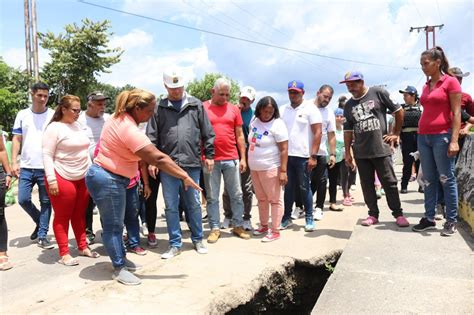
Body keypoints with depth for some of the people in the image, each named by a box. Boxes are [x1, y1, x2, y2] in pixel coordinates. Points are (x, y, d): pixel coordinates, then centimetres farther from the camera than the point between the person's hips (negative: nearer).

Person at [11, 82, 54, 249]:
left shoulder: (53, 115, 0)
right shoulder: (22, 114, 6)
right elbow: (17, 139, 7)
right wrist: (14, 162, -2)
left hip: (46, 167, -2)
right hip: (26, 167, 2)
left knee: (46, 202, 4)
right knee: (23, 199, 2)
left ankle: (43, 235, 14)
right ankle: (40, 222, 27)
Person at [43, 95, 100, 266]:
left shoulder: (78, 126, 11)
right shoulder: (54, 128, -9)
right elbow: (47, 155, -12)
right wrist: (51, 180, -18)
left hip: (83, 178, 6)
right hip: (62, 179, -6)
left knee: (80, 215, 14)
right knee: (62, 217, 4)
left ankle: (82, 247, 25)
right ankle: (64, 253, 12)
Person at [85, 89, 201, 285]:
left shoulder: (119, 118, 5)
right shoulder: (130, 130, -26)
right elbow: (159, 158, -27)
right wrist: (185, 177, -23)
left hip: (109, 178, 10)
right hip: (107, 180, -10)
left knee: (116, 223, 18)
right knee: (113, 225, 0)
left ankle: (121, 259, 30)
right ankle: (119, 269, 11)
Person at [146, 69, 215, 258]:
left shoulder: (196, 105, 6)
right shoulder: (159, 108, 5)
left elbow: (207, 132, 8)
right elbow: (152, 137, 5)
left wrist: (209, 155, 5)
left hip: (192, 164, 0)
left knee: (194, 204, 10)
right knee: (171, 206, 6)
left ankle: (197, 239, 27)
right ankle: (175, 244, 19)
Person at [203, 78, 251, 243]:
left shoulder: (234, 109, 7)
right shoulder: (203, 108, 1)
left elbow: (239, 135, 10)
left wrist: (243, 158, 5)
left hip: (232, 159, 2)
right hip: (210, 160, -2)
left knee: (236, 195, 9)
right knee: (212, 197, 6)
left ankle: (238, 226, 23)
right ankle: (215, 228, 17)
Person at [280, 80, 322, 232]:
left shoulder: (310, 109, -3)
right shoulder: (282, 110, 9)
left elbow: (317, 133, -7)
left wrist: (313, 156, -13)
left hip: (303, 156, -4)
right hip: (286, 155, 4)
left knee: (304, 188, 3)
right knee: (288, 188, 10)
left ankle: (309, 218, 16)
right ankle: (287, 218, 19)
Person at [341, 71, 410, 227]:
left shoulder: (378, 93, -2)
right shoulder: (348, 106, 10)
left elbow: (398, 111, 3)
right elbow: (348, 130, 14)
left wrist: (396, 133, 2)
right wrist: (347, 153, 11)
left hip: (381, 149, -4)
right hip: (360, 152, 4)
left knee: (389, 182, 1)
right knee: (367, 184, 8)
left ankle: (398, 214, 13)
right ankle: (373, 214, 19)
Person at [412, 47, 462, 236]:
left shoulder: (450, 82, -3)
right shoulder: (426, 86, 16)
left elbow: (456, 113, -8)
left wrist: (454, 140, -16)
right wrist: (420, 135, 15)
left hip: (442, 136, -6)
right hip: (423, 137, 6)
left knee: (446, 179, 0)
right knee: (428, 180, 9)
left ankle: (451, 221, 9)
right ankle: (429, 218, 15)